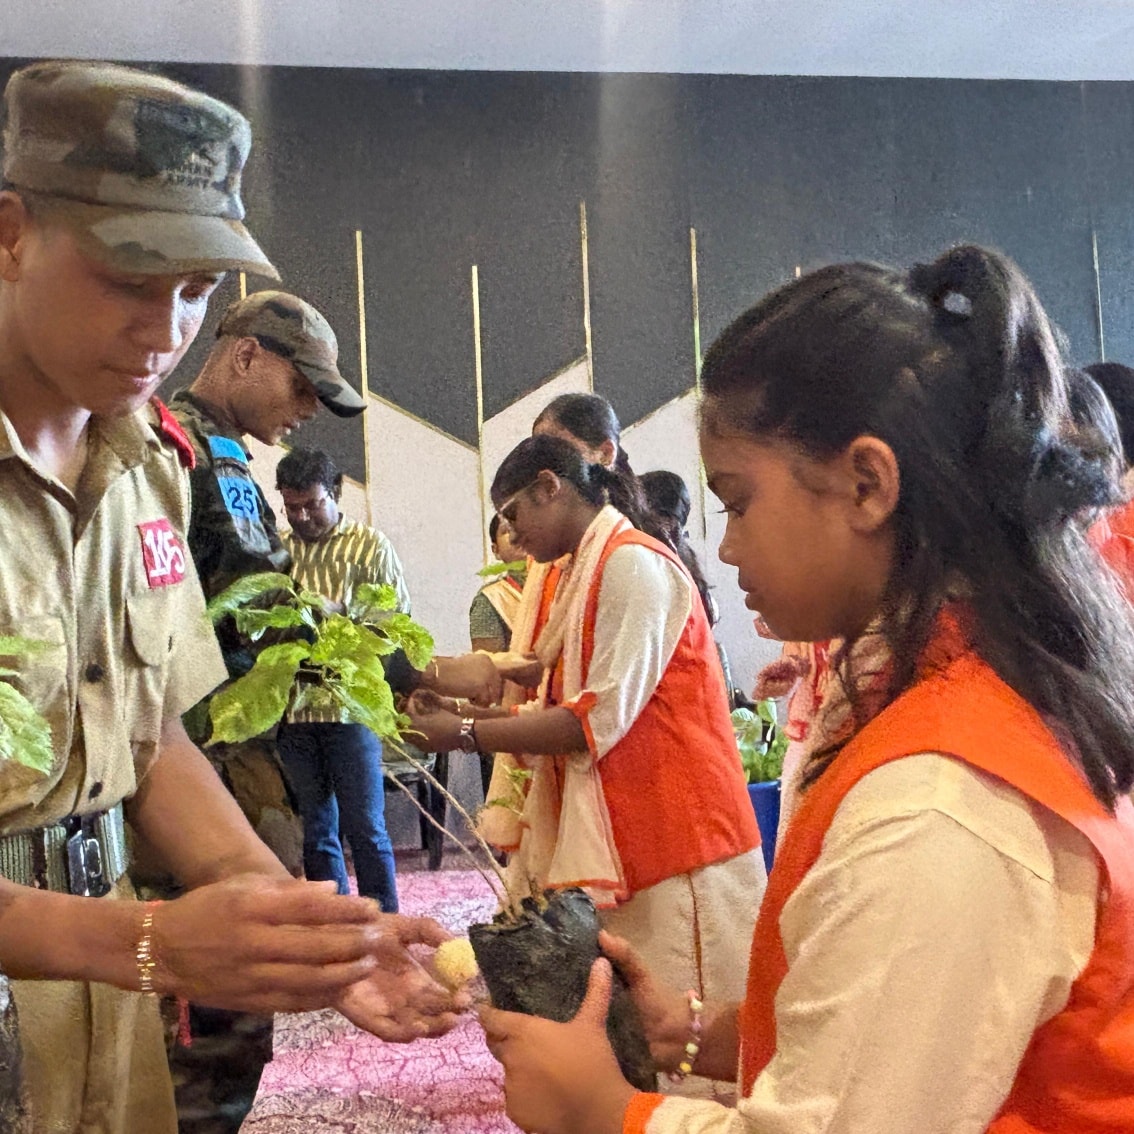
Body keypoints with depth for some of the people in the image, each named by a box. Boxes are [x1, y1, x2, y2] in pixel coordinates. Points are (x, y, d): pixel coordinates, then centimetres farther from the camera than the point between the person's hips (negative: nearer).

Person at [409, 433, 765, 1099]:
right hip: (622, 837, 9)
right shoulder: (588, 568, 16)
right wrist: (474, 715, 7)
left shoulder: (632, 562, -13)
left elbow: (602, 719, -19)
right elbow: (573, 707, 16)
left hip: (674, 838, -9)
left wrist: (467, 734, -13)